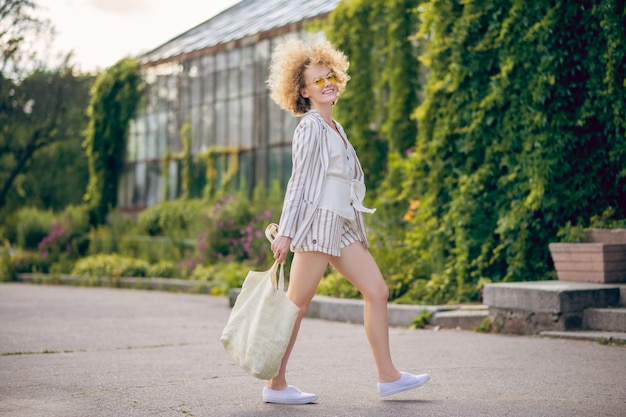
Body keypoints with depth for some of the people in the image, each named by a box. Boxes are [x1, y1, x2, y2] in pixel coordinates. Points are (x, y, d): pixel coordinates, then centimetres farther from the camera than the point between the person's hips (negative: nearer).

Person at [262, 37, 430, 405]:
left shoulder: (334, 127, 19)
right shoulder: (310, 127, -7)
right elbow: (298, 180, -12)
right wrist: (285, 233, -15)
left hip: (342, 226, 9)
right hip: (316, 220, -9)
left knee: (377, 290, 3)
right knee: (297, 305, -4)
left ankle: (388, 376, 6)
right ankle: (276, 385, 3)